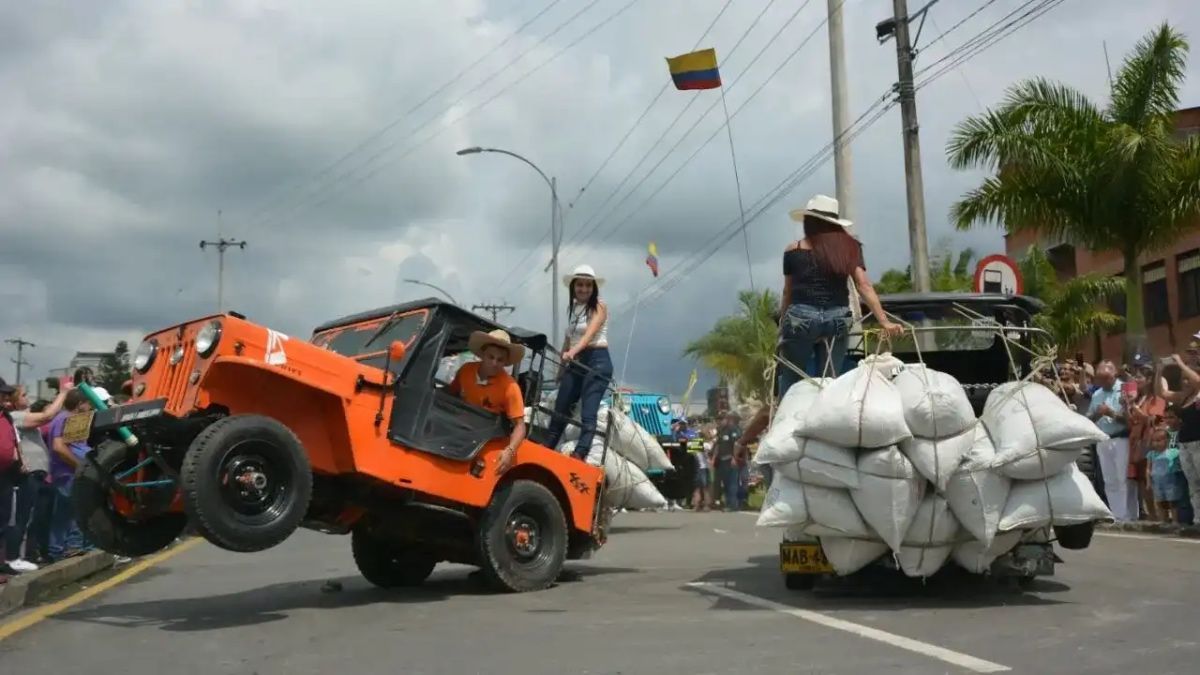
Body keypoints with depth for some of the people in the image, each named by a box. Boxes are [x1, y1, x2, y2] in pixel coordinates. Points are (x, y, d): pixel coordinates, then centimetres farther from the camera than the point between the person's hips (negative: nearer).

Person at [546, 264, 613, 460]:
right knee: (560, 407, 10)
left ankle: (580, 455, -15)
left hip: (597, 361, -7)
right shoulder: (571, 307, 14)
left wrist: (573, 352, -40)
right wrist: (561, 366, 24)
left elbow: (590, 333, -24)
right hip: (575, 363, 7)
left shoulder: (599, 307, -7)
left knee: (588, 412, -12)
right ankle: (547, 448, 22)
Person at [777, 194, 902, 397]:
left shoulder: (794, 250, 3)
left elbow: (788, 292, 9)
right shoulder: (849, 246, 7)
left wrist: (782, 323, 21)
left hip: (801, 318, -2)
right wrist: (884, 322, -5)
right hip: (837, 319, 2)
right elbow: (864, 285, -1)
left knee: (791, 382, 10)